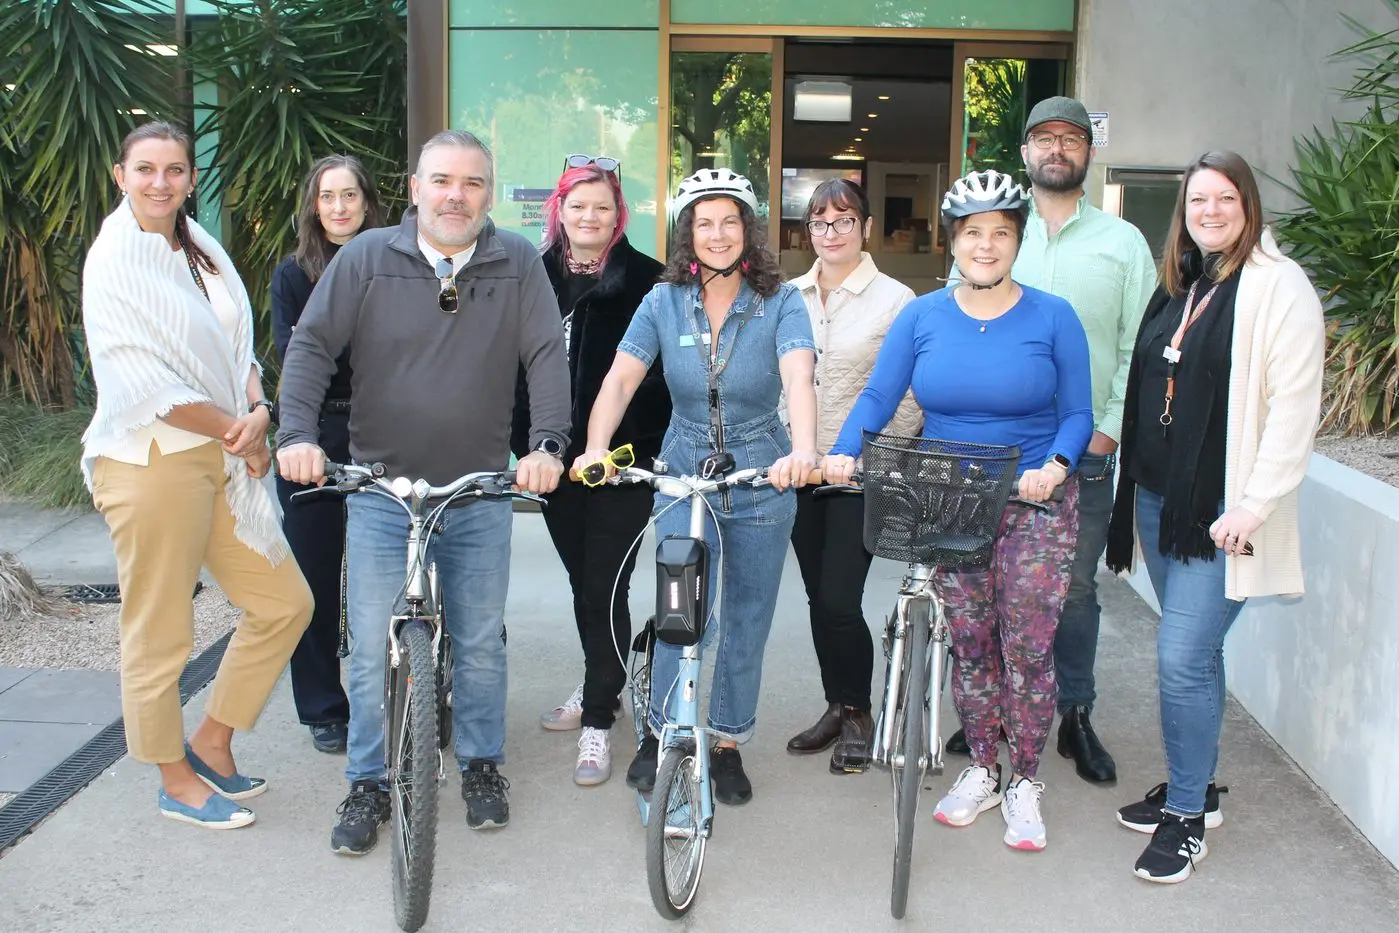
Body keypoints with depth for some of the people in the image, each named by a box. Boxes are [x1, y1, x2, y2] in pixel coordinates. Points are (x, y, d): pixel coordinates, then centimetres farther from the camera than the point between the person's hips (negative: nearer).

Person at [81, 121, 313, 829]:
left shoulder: (202, 251, 13)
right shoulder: (114, 260, -10)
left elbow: (238, 350, 12)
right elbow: (143, 384, -17)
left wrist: (258, 410, -9)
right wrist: (238, 430, -13)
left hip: (222, 457, 8)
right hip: (149, 460, -8)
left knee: (284, 603, 10)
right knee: (160, 632, 2)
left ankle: (210, 741, 26)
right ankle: (176, 781, 21)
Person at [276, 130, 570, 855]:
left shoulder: (518, 264, 1)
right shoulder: (366, 258, -1)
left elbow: (548, 356, -6)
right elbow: (311, 346, -2)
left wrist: (546, 444, -20)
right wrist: (297, 434, -17)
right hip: (380, 492, -1)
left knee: (480, 645, 13)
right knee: (373, 652, 2)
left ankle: (482, 766, 32)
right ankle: (368, 784, 20)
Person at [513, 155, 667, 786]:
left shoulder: (645, 280, -5)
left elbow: (661, 371, -6)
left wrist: (654, 447, -13)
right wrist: (526, 443, 4)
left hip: (623, 459, -5)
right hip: (557, 457, 5)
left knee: (605, 585, -4)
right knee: (581, 580, 17)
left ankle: (598, 721, 4)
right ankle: (601, 685, 36)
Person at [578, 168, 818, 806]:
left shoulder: (780, 302, -10)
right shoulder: (664, 303, -3)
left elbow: (799, 377, -27)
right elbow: (620, 379, -13)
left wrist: (803, 450, -46)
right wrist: (595, 447, -31)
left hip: (761, 479, 0)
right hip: (683, 475, 0)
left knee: (745, 620, 10)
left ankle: (727, 746, 27)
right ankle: (660, 733, 8)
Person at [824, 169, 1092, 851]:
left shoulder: (1052, 317, -4)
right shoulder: (922, 317, 2)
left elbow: (1077, 413, -3)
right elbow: (877, 397, -3)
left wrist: (1056, 466, -22)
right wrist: (844, 453, -20)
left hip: (1033, 499, -2)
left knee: (1026, 645, -1)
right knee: (968, 642, 9)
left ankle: (1023, 783, 17)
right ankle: (980, 772, 26)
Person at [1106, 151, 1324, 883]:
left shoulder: (1278, 287, -9)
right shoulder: (1177, 286, 14)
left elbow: (1293, 408, -15)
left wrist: (1253, 506, -18)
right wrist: (1133, 491, 14)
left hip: (1220, 514, -7)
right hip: (1158, 499, 7)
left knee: (1182, 659, -8)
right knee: (1194, 652, 16)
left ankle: (1187, 816, 8)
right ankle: (1195, 787, 30)